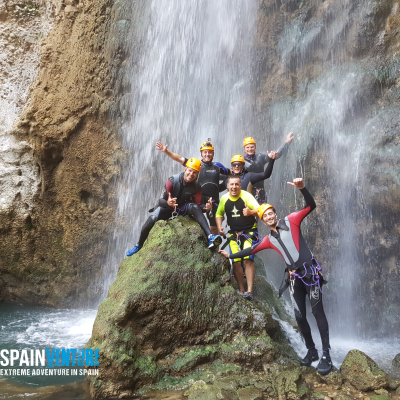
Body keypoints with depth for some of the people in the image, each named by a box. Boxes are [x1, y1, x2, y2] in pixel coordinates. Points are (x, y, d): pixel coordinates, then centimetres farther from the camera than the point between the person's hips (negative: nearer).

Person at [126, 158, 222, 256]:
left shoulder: (196, 187, -14)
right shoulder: (172, 181, -22)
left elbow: (197, 206, -11)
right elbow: (161, 201, -23)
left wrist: (205, 207, -35)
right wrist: (168, 203, -48)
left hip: (183, 209, 1)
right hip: (167, 207, -1)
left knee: (193, 206, -32)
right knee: (152, 219, -29)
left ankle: (210, 237, -45)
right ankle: (139, 245, -1)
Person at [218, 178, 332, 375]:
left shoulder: (291, 221, 2)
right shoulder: (269, 239, 14)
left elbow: (311, 205, -6)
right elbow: (251, 250, 24)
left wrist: (302, 188, -22)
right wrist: (231, 255, 29)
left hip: (310, 272, -5)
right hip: (294, 277, 5)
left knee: (318, 311, -7)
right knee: (300, 316, 5)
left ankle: (326, 355, -1)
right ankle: (311, 351, 22)